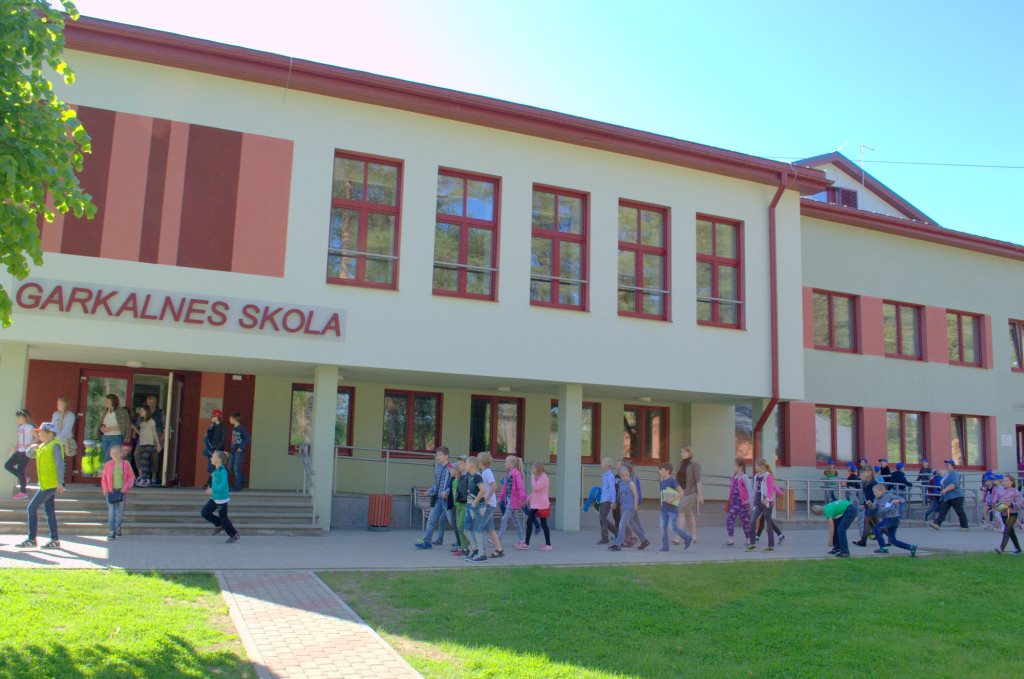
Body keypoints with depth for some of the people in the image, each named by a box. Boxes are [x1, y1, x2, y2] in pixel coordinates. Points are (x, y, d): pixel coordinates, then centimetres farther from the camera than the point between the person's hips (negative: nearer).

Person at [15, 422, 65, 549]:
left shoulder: (55, 445, -13)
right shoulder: (43, 446, 16)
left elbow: (60, 464, -20)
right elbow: (29, 454, 23)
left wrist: (60, 483, -27)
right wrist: (32, 447, 0)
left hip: (51, 484, -9)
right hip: (46, 484, 9)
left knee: (32, 508, -6)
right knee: (49, 511, 8)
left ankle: (31, 539, 0)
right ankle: (55, 540, 10)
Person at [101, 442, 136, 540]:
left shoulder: (126, 464, 0)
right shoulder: (108, 465, 1)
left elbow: (131, 477, 4)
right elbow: (104, 478, 8)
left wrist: (126, 487, -9)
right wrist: (104, 488, -5)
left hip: (121, 491, 0)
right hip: (111, 491, 0)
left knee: (120, 512, 6)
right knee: (111, 512, -5)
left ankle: (118, 527, 34)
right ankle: (112, 532, 0)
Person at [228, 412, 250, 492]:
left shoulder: (241, 428, -15)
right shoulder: (233, 428, 10)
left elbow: (249, 438, -21)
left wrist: (241, 447, -19)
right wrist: (232, 448, 8)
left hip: (239, 451, -8)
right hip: (233, 451, 8)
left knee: (236, 468, -7)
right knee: (231, 468, 10)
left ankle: (237, 487, 2)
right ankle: (242, 480, 29)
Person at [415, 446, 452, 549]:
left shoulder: (450, 469, -12)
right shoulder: (438, 467, 11)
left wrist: (447, 492, -27)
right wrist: (430, 491, 10)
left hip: (447, 499, -7)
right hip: (437, 499, 7)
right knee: (431, 520, 2)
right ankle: (427, 541, 4)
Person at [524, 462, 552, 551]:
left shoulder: (544, 477, -14)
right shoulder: (537, 477, 14)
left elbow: (535, 487, -24)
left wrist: (532, 476, -17)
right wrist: (528, 499, 15)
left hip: (542, 505, -9)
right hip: (534, 504, 9)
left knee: (543, 524, -1)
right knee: (529, 522, 4)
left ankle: (548, 544, 8)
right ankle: (526, 544, 9)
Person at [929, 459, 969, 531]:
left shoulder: (954, 474, -13)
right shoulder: (947, 474, 18)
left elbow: (954, 484, -25)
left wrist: (945, 489, -29)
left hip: (956, 496, -10)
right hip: (947, 496, 10)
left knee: (960, 512, -1)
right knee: (943, 510, -2)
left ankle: (965, 527, 9)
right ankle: (937, 523, -10)